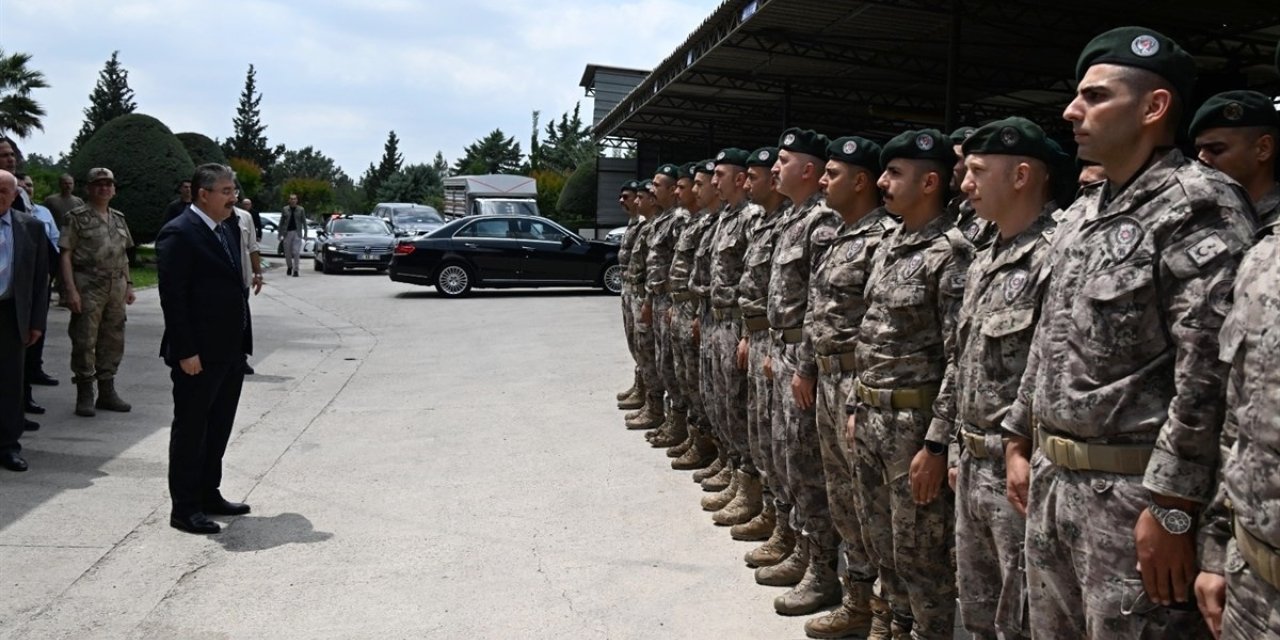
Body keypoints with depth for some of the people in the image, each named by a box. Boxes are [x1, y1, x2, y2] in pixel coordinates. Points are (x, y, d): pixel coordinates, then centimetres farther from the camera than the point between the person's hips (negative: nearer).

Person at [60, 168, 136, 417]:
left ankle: (107, 391, 19)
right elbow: (66, 255, -7)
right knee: (85, 341, -3)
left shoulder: (118, 219, 15)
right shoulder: (77, 217, -2)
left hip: (116, 286, 6)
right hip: (88, 286, -6)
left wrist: (128, 285, 13)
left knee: (113, 340, 9)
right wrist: (71, 290, -15)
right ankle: (85, 394, 6)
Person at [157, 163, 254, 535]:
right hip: (198, 354, -9)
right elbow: (172, 296, -18)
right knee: (190, 430, 2)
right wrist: (186, 351, -21)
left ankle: (208, 495, 29)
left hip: (230, 351, 9)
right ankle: (184, 508, 12)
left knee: (219, 427, 16)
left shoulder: (227, 231, 13)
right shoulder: (179, 234, -13)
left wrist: (242, 341, 12)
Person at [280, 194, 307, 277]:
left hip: (297, 232, -2)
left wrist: (305, 233, 0)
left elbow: (304, 222, 4)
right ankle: (289, 267, 30)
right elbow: (281, 222, 7)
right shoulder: (285, 209, 5)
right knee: (287, 252, 8)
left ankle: (295, 270, -2)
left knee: (296, 252, -6)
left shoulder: (301, 210, 3)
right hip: (287, 232, 2)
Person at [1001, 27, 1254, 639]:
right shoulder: (1080, 214, 13)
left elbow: (1209, 370, -19)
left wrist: (1172, 506, -20)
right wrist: (1018, 441, 16)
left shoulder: (1199, 206, -13)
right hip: (1050, 481, 8)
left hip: (1134, 491, -8)